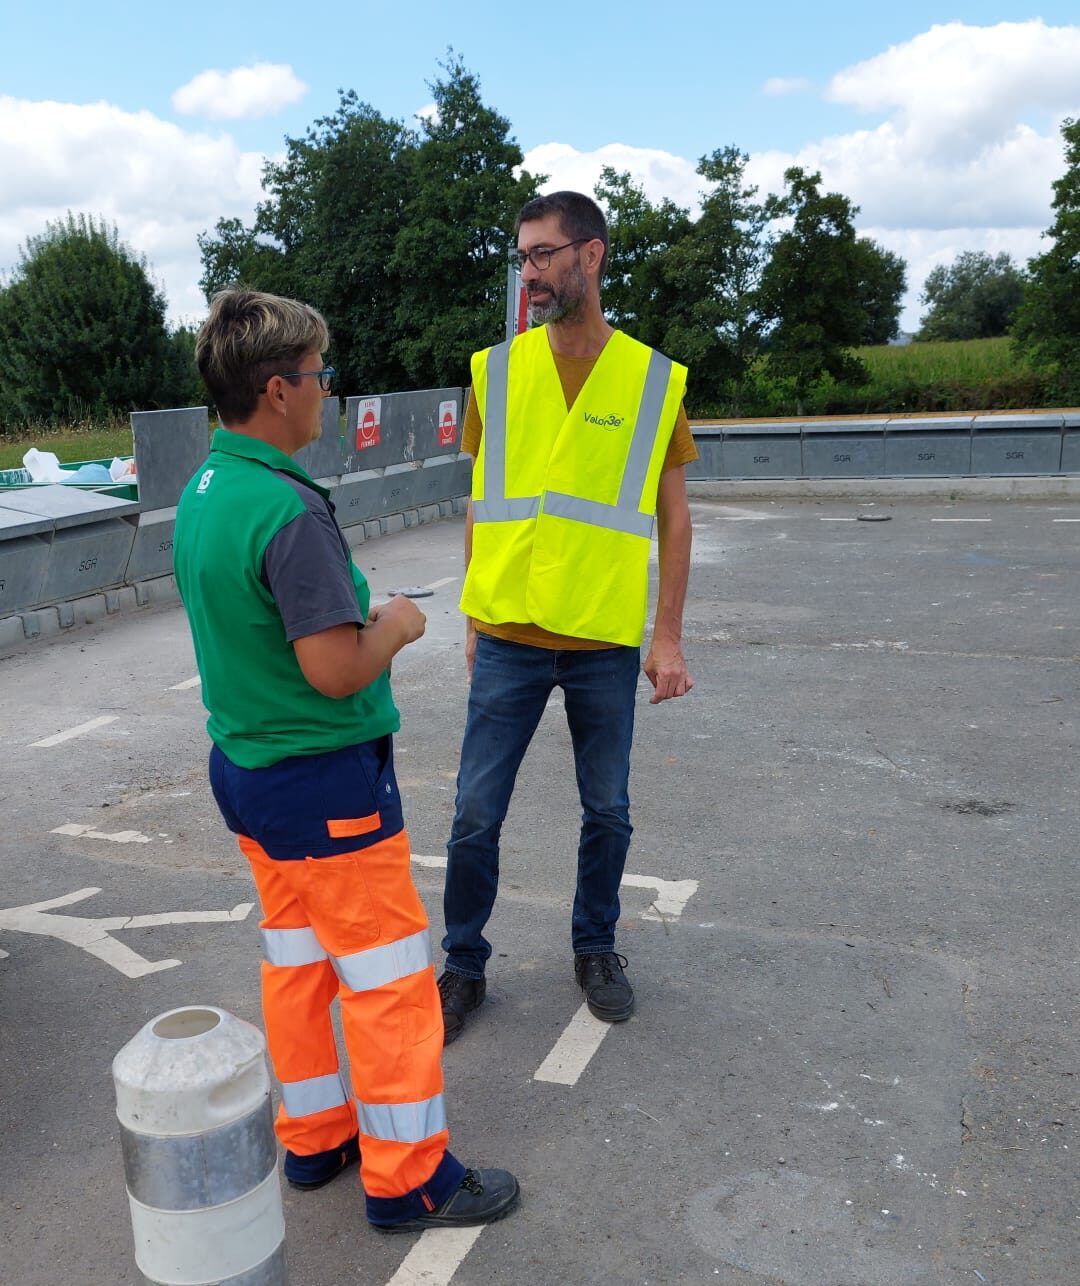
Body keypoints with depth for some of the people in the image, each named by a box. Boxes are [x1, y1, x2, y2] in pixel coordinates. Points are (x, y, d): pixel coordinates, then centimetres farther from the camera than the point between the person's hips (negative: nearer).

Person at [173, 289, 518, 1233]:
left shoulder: (202, 493, 5)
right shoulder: (289, 509, -25)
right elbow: (336, 669, -27)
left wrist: (362, 617, 12)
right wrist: (396, 625, -9)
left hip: (245, 766, 9)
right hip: (324, 785, -9)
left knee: (296, 962, 20)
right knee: (388, 978, 4)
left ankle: (313, 1139, 35)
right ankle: (409, 1179, 18)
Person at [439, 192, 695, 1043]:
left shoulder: (654, 380, -1)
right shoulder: (496, 372, 2)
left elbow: (673, 517, 2)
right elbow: (482, 503, 8)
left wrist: (669, 638, -2)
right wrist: (475, 616, 7)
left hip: (607, 644, 0)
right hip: (508, 638, 1)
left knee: (608, 812, 13)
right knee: (476, 815, 6)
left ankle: (596, 948, 36)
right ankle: (465, 966, 26)